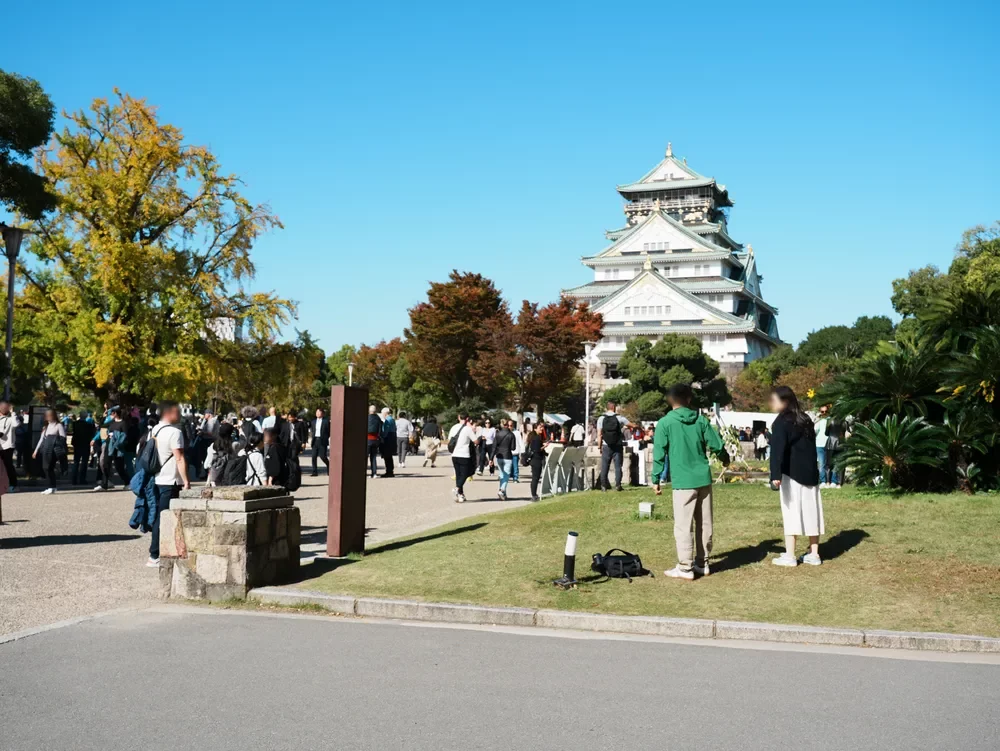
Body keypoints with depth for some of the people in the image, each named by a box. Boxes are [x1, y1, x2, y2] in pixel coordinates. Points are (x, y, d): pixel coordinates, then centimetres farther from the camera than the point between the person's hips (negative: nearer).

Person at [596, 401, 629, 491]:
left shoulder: (601, 419, 0)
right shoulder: (619, 418, -1)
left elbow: (599, 434, -2)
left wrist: (600, 446, 3)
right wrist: (624, 427, 25)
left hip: (606, 446, 1)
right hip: (618, 446, -1)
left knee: (604, 466, 7)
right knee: (618, 466, 4)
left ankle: (604, 485, 7)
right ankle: (617, 485, 0)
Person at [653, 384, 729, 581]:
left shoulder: (665, 423, -5)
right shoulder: (700, 420, 5)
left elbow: (659, 453, -6)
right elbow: (716, 445, 6)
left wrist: (656, 479, 2)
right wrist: (725, 458, 28)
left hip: (683, 481, -5)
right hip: (704, 478, 5)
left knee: (683, 526, 0)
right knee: (704, 524, 13)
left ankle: (685, 568, 3)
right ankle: (702, 563, 22)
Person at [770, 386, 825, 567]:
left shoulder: (781, 422, -10)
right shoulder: (805, 419, 14)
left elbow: (777, 450, -21)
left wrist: (776, 474, -27)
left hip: (791, 473, -7)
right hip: (810, 471, 7)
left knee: (791, 511, -4)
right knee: (810, 510, 9)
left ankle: (789, 556, -2)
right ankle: (814, 554, 14)